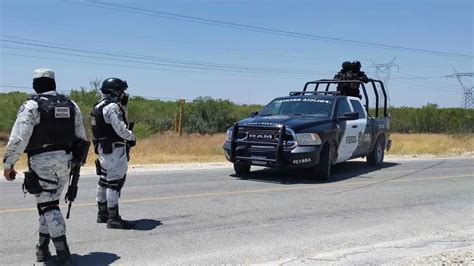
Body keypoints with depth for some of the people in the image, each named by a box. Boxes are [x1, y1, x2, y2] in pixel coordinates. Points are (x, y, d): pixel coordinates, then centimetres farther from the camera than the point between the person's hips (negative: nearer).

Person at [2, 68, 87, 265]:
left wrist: (8, 163, -7)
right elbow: (81, 136, 13)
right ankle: (43, 248, 26)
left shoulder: (32, 106, -8)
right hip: (65, 160, 5)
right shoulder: (71, 105, 9)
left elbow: (18, 137, -14)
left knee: (48, 206, 0)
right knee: (49, 203, 18)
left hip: (42, 160, -5)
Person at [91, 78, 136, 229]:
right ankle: (113, 218, -6)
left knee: (105, 181, 17)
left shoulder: (99, 106, 15)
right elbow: (121, 129, -22)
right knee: (115, 183, -8)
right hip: (114, 150, -10)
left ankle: (102, 214, 27)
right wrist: (132, 137, -4)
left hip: (103, 149, 10)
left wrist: (123, 106, 12)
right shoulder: (112, 107, -16)